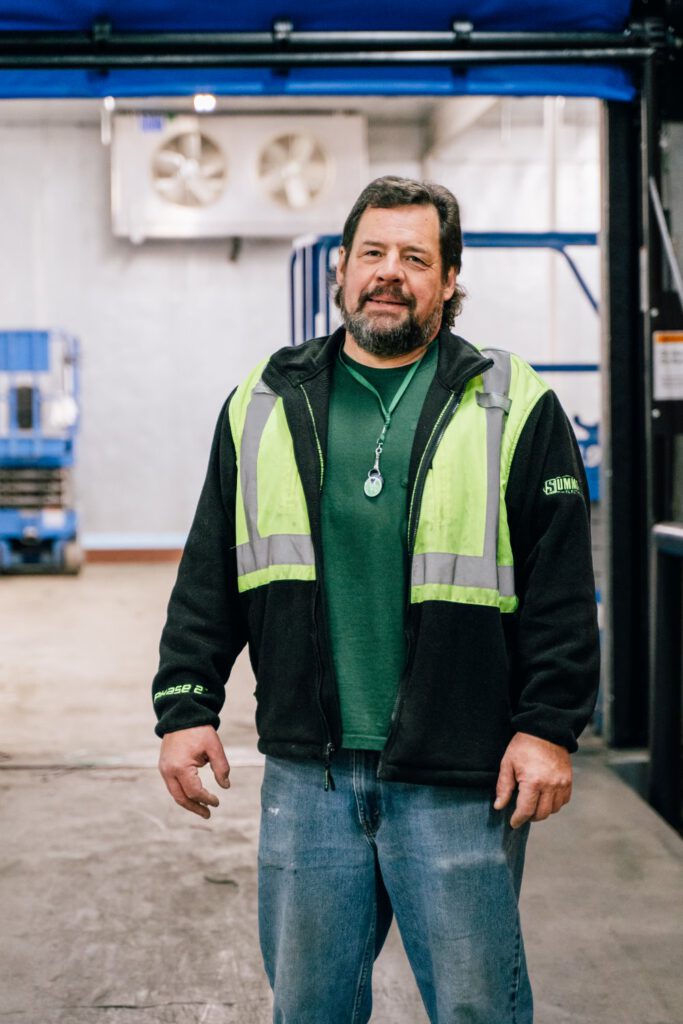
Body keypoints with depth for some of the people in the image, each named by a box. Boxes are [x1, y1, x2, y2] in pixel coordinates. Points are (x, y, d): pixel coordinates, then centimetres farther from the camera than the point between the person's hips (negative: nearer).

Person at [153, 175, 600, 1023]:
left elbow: (562, 589, -1)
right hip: (306, 776, 3)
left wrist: (549, 727, -7)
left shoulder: (513, 408, 0)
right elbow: (210, 578, 12)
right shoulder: (263, 405, 10)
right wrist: (185, 707, 6)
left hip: (459, 783, -3)